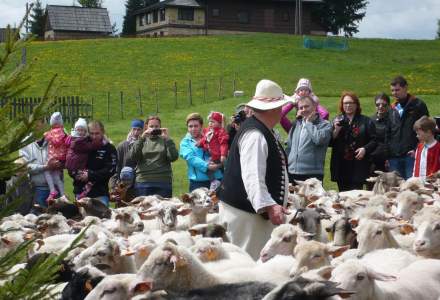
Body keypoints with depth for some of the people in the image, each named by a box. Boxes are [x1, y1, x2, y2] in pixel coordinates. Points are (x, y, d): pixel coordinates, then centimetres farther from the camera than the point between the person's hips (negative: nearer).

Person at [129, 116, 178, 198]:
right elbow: (132, 157, -6)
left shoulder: (164, 141, 8)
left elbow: (174, 157, -5)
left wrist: (167, 138, -10)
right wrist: (142, 138, -12)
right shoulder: (142, 141, 10)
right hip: (143, 182, 0)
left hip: (163, 182, 0)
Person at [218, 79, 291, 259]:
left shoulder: (263, 131, 15)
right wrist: (269, 206, -37)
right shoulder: (255, 135, -19)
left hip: (256, 210, 10)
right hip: (244, 212, -10)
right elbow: (252, 177, -29)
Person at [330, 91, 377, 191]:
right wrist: (336, 130, -10)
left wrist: (365, 149, -13)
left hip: (358, 166, -2)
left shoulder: (366, 121, 8)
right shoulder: (337, 120, 12)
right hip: (341, 166, 2)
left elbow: (374, 140, 4)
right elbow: (330, 142, 6)